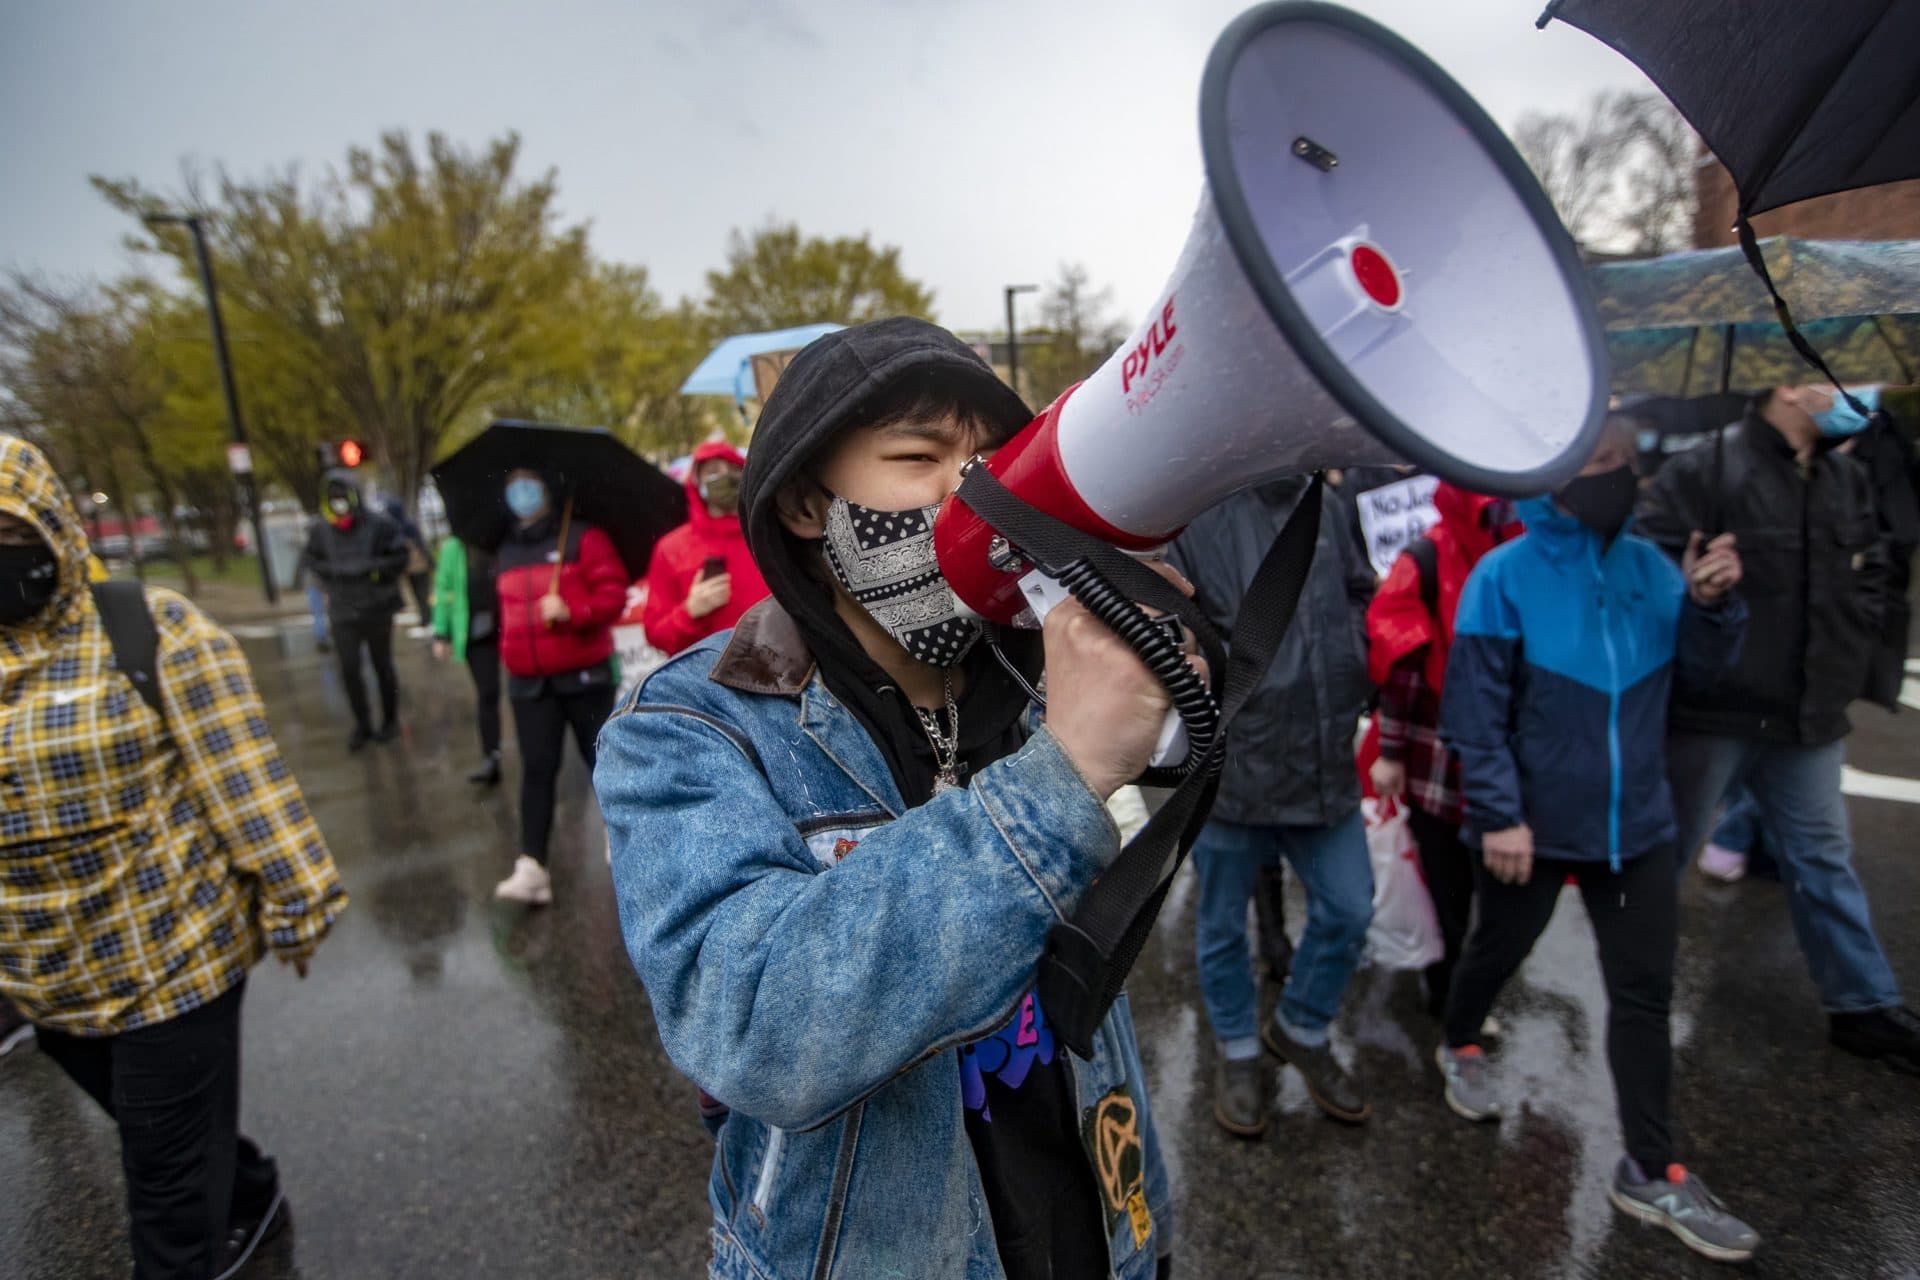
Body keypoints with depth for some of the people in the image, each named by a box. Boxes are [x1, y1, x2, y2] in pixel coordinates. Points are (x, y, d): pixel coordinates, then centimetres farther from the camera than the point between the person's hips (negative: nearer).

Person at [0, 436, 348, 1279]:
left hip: (173, 960, -6)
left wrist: (294, 901, -15)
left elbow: (246, 775, -15)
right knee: (161, 1139, 27)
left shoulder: (152, 630, -15)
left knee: (168, 1177, 7)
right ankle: (252, 1198, 51)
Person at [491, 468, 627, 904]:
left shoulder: (584, 538, -4)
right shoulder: (505, 552, 15)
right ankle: (531, 867, -4)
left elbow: (614, 593, -14)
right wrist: (511, 648, 17)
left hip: (585, 676, -4)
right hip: (528, 683, 4)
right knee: (537, 770, -1)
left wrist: (572, 612, -27)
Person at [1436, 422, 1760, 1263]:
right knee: (1499, 951, 18)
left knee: (1645, 992, 10)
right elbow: (1473, 712, -16)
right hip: (1531, 822, -4)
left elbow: (1695, 675, 6)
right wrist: (1497, 814, -20)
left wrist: (1711, 604, -12)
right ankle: (1458, 1047, 47)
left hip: (1635, 819, 4)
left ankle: (1651, 1173, 24)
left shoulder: (1649, 566, 0)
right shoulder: (1504, 575, -15)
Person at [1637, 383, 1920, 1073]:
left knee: (1823, 860, 16)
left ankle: (1864, 1006, 31)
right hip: (1709, 712, -7)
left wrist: (1843, 667, 5)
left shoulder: (1849, 479, 9)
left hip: (1809, 717, 7)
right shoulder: (1703, 472, -15)